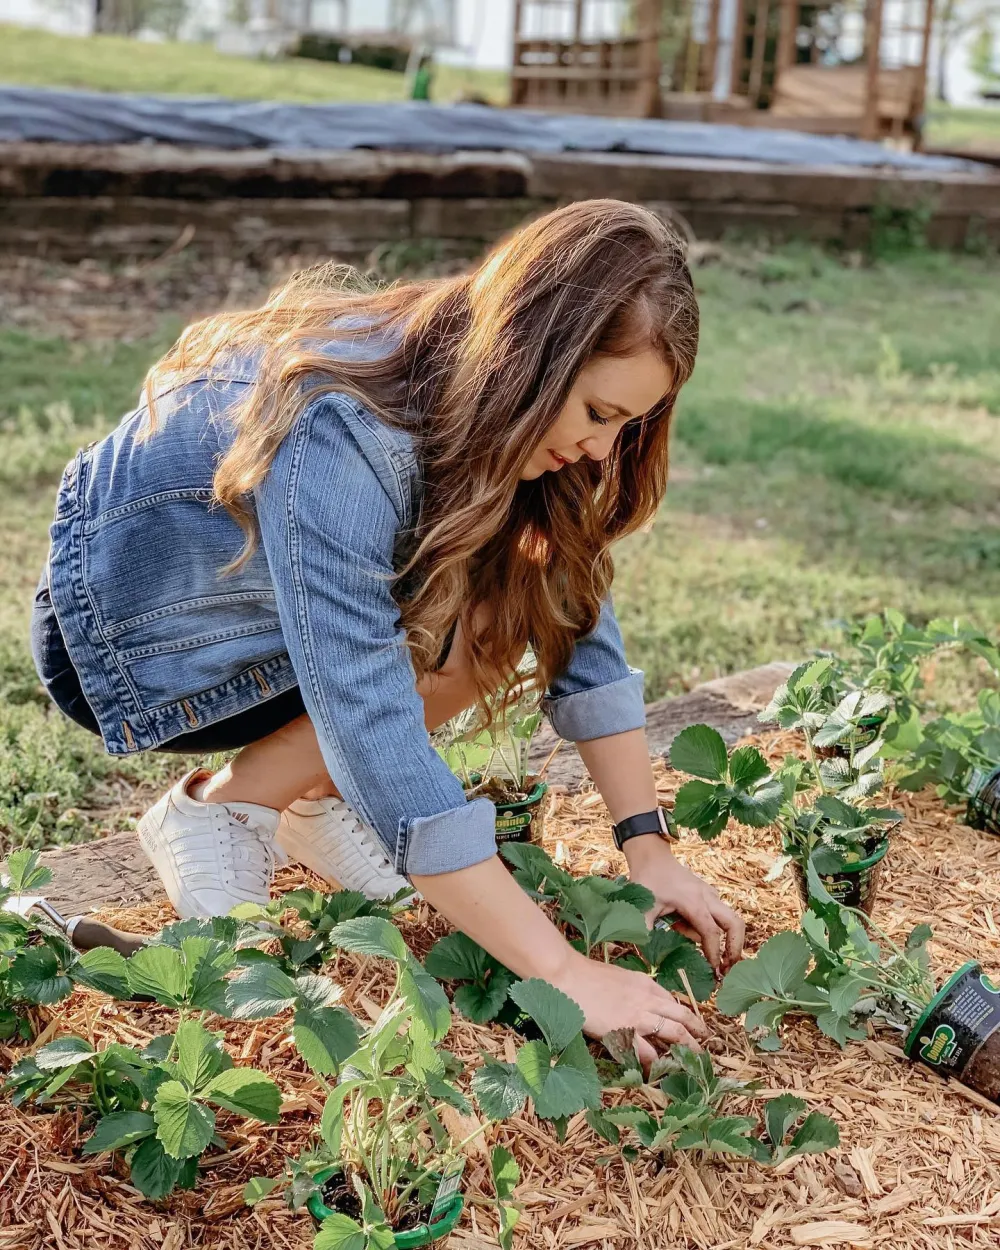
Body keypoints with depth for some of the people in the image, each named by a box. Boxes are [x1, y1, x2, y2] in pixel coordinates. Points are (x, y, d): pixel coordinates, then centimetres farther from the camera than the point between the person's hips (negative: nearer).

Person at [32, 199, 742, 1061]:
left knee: (526, 593, -13)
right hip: (124, 635, -7)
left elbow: (579, 623, -11)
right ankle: (215, 811, -8)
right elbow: (378, 740, -42)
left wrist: (649, 848, -17)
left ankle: (313, 792, 2)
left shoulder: (482, 396, -15)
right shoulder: (336, 436, -38)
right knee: (475, 632, -23)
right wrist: (562, 975, -41)